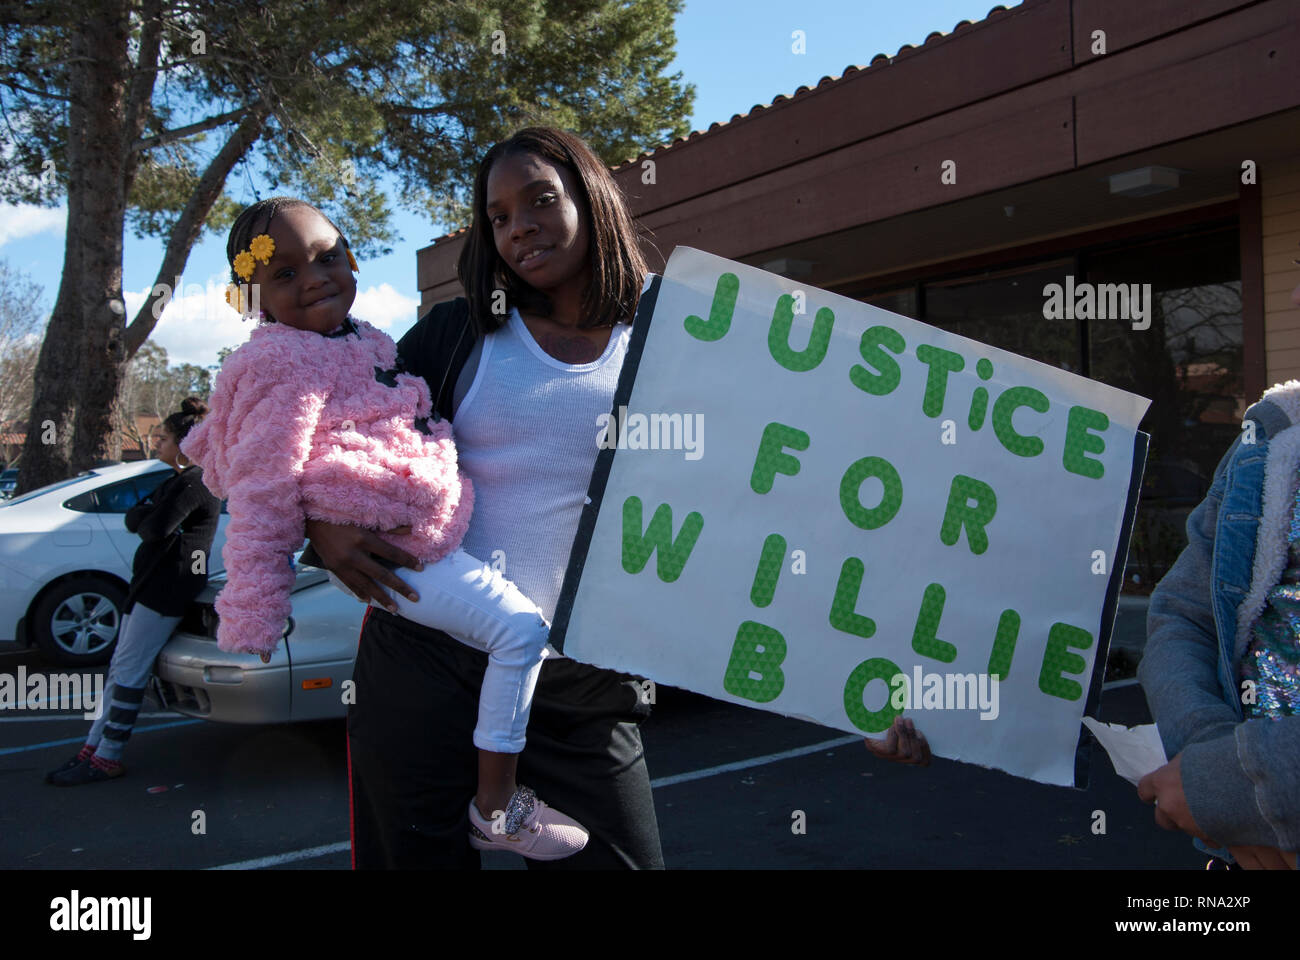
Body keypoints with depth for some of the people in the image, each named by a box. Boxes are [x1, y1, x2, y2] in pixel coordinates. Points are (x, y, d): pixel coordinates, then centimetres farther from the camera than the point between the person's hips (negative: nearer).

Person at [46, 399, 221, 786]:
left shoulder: (194, 482, -14)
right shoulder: (176, 481, 20)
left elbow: (155, 528, -23)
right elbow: (134, 519, 14)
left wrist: (147, 517, -1)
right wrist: (149, 515, -7)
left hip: (170, 583, -11)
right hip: (151, 580, 11)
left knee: (128, 669, -8)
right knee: (120, 666, 11)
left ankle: (106, 759, -3)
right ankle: (94, 747, 17)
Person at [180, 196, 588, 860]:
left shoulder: (362, 342, 10)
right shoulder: (283, 366, -17)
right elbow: (262, 495, -20)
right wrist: (253, 619, -20)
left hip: (423, 528, 10)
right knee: (519, 629, -16)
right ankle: (495, 808, -5)